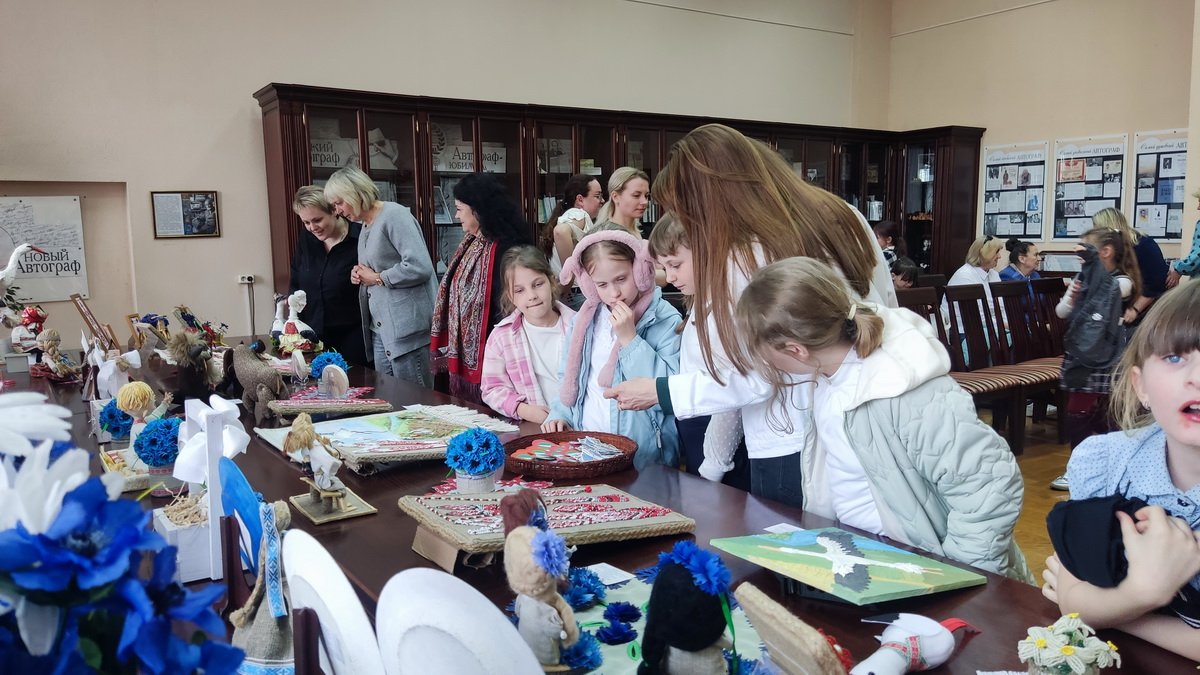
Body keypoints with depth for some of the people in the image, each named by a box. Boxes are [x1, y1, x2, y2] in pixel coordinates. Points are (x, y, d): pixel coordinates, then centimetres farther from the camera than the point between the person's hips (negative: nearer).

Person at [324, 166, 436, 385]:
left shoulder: (394, 215, -10)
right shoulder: (365, 227, 18)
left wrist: (377, 278, -10)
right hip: (379, 331, 9)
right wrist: (359, 276, 8)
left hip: (407, 330, -9)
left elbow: (419, 267, -22)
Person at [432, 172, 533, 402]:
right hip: (463, 356, 9)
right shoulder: (471, 244, 9)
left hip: (484, 358, -9)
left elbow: (506, 309, -20)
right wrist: (452, 351, 16)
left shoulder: (502, 250, -19)